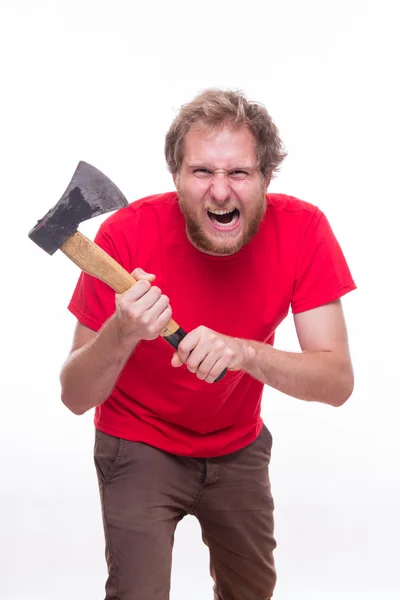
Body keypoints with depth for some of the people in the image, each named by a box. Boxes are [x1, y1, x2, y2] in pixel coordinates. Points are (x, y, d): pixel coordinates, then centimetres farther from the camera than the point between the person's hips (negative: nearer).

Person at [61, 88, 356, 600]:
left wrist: (245, 352, -42)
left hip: (239, 446, 3)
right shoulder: (128, 233, -26)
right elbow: (75, 397, -22)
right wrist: (122, 333, -43)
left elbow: (338, 381, -24)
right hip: (139, 444, -3)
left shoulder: (302, 229, -21)